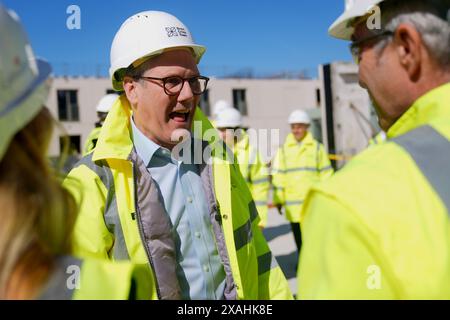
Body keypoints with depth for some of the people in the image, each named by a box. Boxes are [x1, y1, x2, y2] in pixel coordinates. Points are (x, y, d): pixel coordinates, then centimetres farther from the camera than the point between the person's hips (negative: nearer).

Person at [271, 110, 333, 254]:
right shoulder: (283, 150, 5)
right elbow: (278, 176, 5)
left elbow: (326, 174, 5)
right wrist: (278, 200, 2)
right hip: (293, 207, 1)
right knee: (300, 241, 10)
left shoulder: (317, 147, 3)